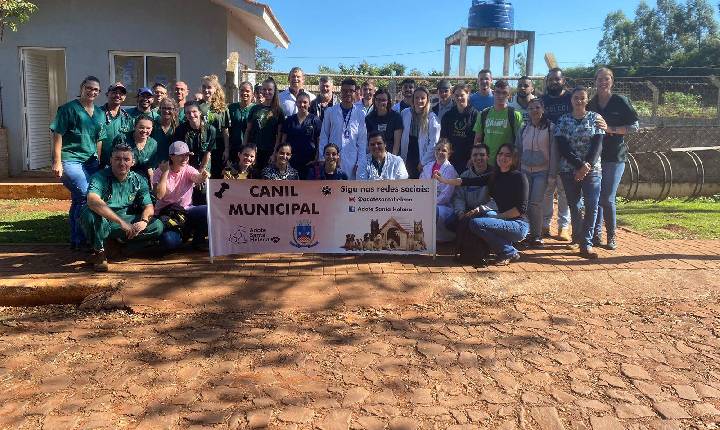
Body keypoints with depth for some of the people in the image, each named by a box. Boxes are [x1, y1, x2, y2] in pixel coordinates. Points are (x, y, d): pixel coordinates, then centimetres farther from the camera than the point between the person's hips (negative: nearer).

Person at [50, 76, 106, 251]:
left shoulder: (99, 113, 17)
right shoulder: (68, 109, -1)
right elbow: (57, 135, -6)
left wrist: (99, 163, 17)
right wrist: (57, 162, -12)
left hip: (90, 161, 6)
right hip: (70, 160, -6)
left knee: (78, 200, 9)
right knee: (87, 195, -18)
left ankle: (76, 240, 18)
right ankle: (79, 239, -7)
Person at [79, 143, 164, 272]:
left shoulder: (138, 181, 2)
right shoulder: (101, 177, -14)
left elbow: (149, 206, 0)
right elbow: (92, 200, -34)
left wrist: (144, 220, -25)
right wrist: (121, 221, -41)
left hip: (127, 222, 4)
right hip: (103, 222, -4)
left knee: (157, 226, -15)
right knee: (89, 213, -37)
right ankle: (99, 251, -12)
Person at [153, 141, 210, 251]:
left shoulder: (188, 170, 0)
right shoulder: (160, 172, -6)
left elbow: (198, 179, -25)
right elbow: (159, 195, -22)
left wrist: (203, 176, -50)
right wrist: (165, 172, -19)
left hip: (186, 210, 3)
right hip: (166, 213, -3)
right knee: (169, 242, -30)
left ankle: (198, 240, -1)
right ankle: (182, 232, 8)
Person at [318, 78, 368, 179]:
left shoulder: (360, 114, 3)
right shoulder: (330, 111, 4)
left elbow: (362, 141, 4)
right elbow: (323, 136, 7)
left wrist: (360, 164, -2)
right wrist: (322, 159, 3)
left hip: (351, 161, 0)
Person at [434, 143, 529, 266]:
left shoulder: (519, 177, -7)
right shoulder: (494, 176, 11)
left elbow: (521, 208, -12)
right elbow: (468, 181, 2)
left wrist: (498, 216, -13)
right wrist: (444, 180, -7)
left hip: (518, 225, -8)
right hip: (503, 221, 8)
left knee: (476, 223, -23)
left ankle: (510, 253, -7)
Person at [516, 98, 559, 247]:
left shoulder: (550, 128, -5)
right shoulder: (524, 128, 8)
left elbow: (554, 152, -6)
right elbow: (518, 149, 13)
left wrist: (552, 174, -10)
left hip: (542, 171, -4)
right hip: (525, 170, 4)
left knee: (536, 203, -10)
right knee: (525, 203, 3)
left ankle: (537, 235, 2)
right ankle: (530, 232, 17)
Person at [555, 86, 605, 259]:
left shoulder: (594, 118, 6)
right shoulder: (563, 120, 5)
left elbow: (598, 144, -2)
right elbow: (562, 147, -4)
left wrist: (587, 166, -14)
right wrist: (580, 164, -14)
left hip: (592, 169, 0)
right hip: (569, 170, 1)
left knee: (592, 205, -10)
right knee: (574, 206, 5)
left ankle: (586, 243, -7)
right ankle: (578, 236, 24)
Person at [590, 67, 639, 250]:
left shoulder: (620, 101, -1)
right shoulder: (591, 104, 11)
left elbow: (634, 126, -3)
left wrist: (610, 129, -13)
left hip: (615, 156, -4)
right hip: (594, 155, 4)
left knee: (607, 199, -8)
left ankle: (611, 236, 7)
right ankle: (596, 234, 14)